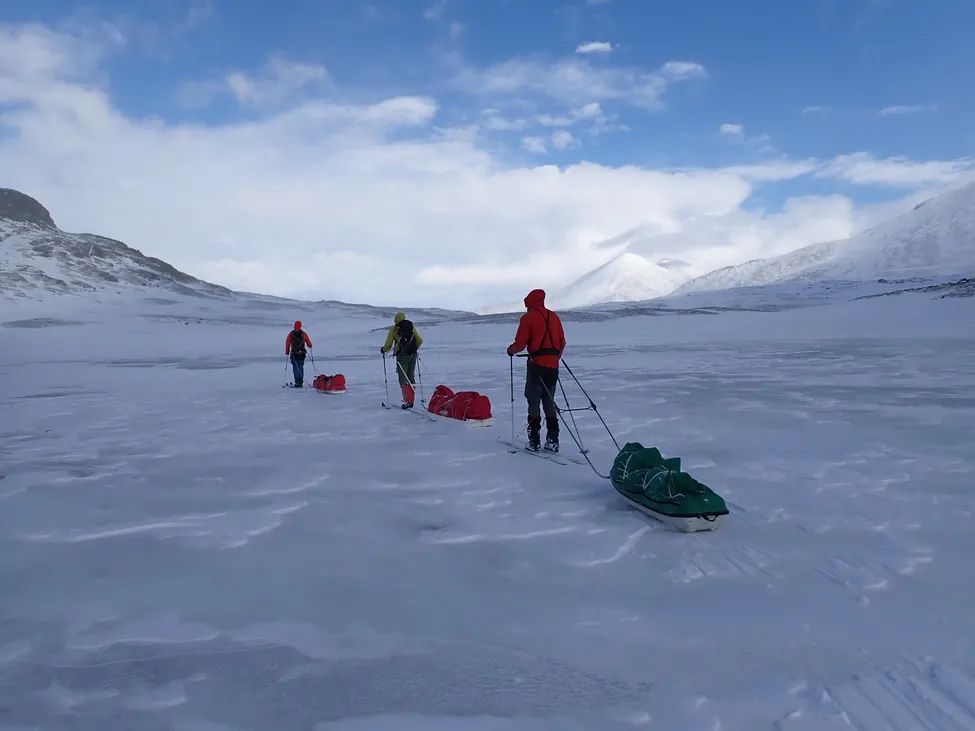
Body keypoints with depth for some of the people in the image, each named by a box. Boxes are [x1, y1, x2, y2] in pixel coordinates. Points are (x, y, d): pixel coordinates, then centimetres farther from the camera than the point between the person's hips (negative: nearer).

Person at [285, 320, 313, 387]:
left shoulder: (291, 334, -5)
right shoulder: (303, 334, -2)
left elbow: (287, 343, -4)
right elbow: (309, 343, 3)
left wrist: (287, 351, 6)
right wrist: (310, 346, 26)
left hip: (294, 353, -2)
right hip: (302, 353, 2)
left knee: (295, 368, 2)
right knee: (301, 367, 11)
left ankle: (297, 381, -7)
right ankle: (301, 382, 9)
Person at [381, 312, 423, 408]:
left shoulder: (394, 328, 0)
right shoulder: (412, 327, 11)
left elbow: (388, 344, -2)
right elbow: (420, 341, 14)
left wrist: (383, 350, 18)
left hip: (402, 355, -4)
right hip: (413, 355, 4)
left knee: (403, 378, -1)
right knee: (411, 377, 13)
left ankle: (408, 400, -12)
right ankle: (411, 401, 14)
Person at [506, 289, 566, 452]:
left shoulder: (528, 317, -4)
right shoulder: (553, 316, 12)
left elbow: (520, 343, -9)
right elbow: (562, 342, 13)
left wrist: (511, 350, 12)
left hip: (537, 365, -5)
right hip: (553, 365, 5)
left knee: (534, 402, 2)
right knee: (549, 402, 13)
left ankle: (534, 441, 1)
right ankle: (552, 440, 10)